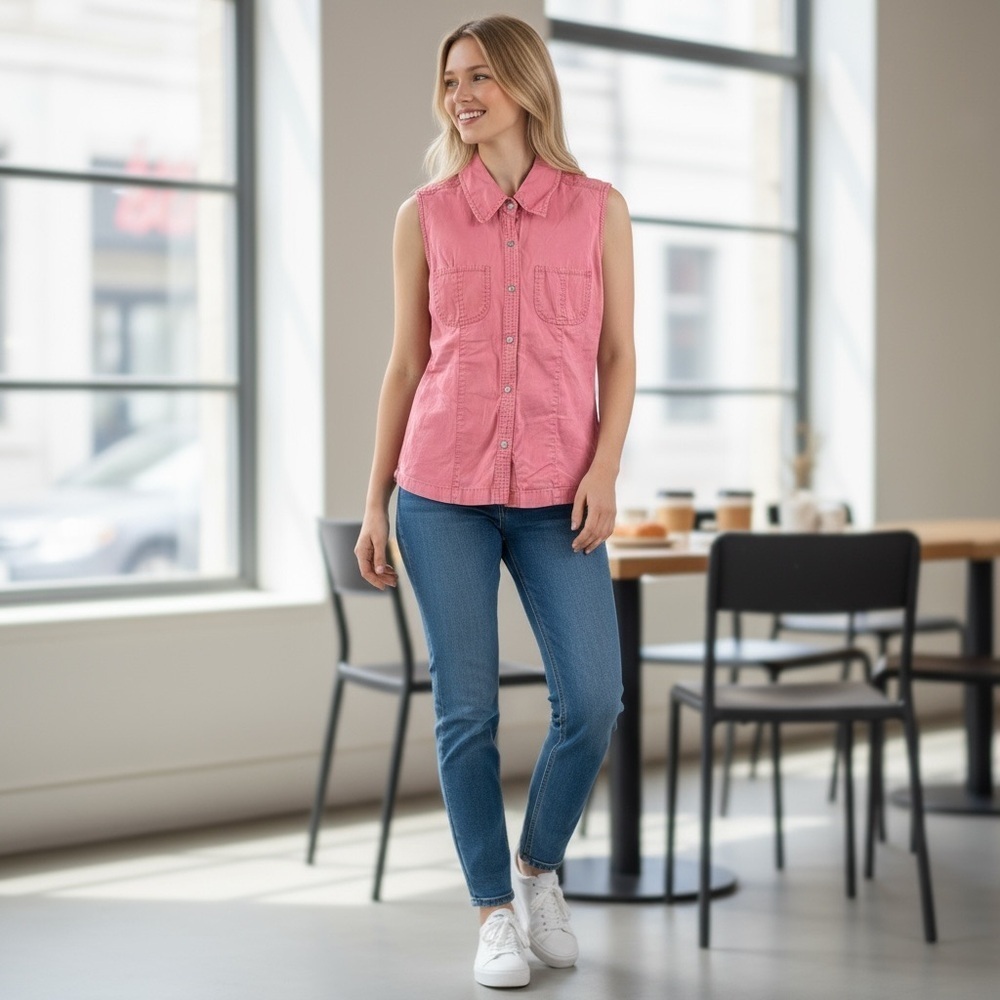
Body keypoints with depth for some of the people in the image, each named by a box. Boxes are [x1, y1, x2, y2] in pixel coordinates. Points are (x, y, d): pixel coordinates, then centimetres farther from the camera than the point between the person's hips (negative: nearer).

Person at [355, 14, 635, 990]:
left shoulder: (599, 208, 5)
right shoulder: (423, 216, 5)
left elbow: (618, 359, 5)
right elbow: (405, 365, 8)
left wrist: (604, 469, -8)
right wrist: (375, 501, 5)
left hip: (556, 496, 0)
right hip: (442, 488, 0)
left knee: (592, 698, -8)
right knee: (465, 707, 1)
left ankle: (539, 864, 19)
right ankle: (494, 911, 15)